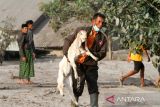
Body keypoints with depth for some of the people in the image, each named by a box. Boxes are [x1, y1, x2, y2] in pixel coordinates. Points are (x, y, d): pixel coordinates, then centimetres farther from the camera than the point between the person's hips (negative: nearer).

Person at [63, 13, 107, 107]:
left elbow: (102, 53, -3)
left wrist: (89, 55, -18)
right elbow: (68, 40, 2)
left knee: (94, 89, 1)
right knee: (77, 89, 2)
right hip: (78, 65, -2)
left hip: (91, 66, 2)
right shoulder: (81, 30, -2)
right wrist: (66, 54, -9)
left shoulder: (102, 38, 4)